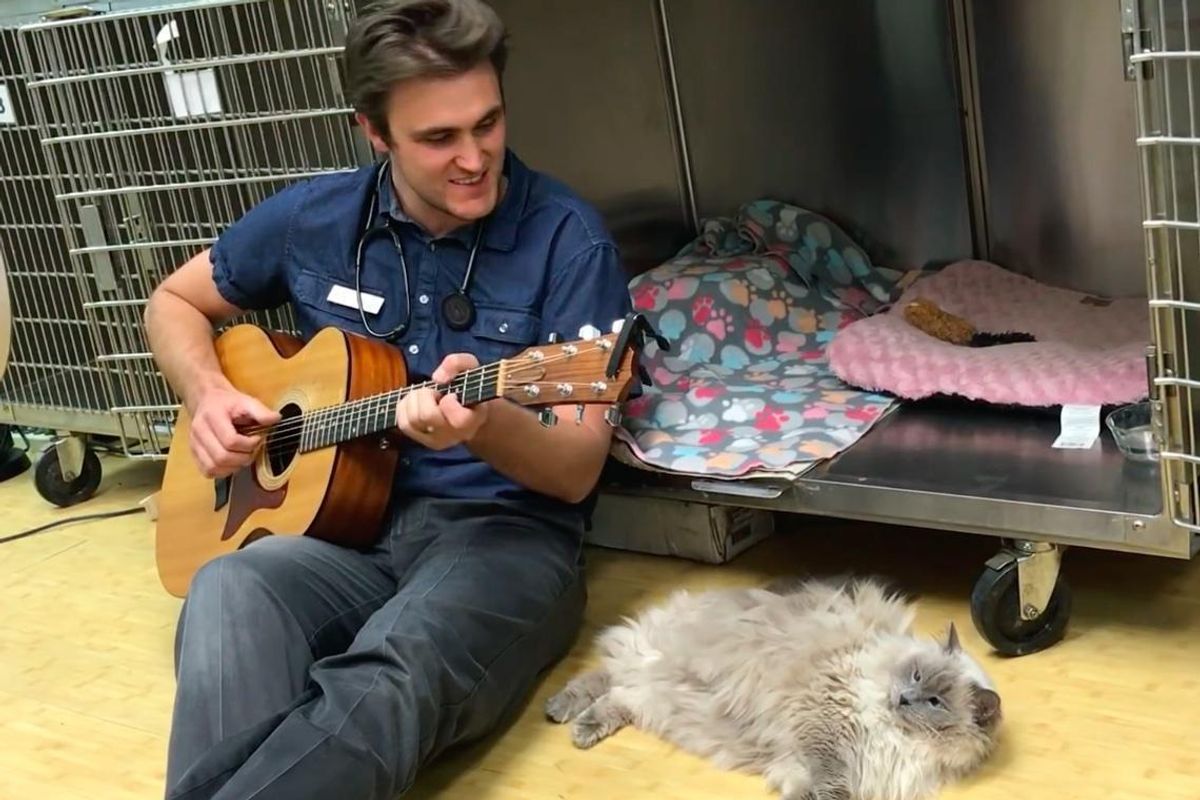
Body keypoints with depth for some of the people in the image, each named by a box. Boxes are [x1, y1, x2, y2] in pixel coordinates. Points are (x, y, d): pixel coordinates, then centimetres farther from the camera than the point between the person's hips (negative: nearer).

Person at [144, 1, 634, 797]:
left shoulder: (567, 239, -7)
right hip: (343, 522, 4)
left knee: (392, 677, -38)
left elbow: (578, 471, -9)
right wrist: (209, 396, 0)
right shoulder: (313, 217, 5)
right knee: (228, 595, -33)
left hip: (505, 531, -3)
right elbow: (175, 302, 22)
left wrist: (483, 424, -31)